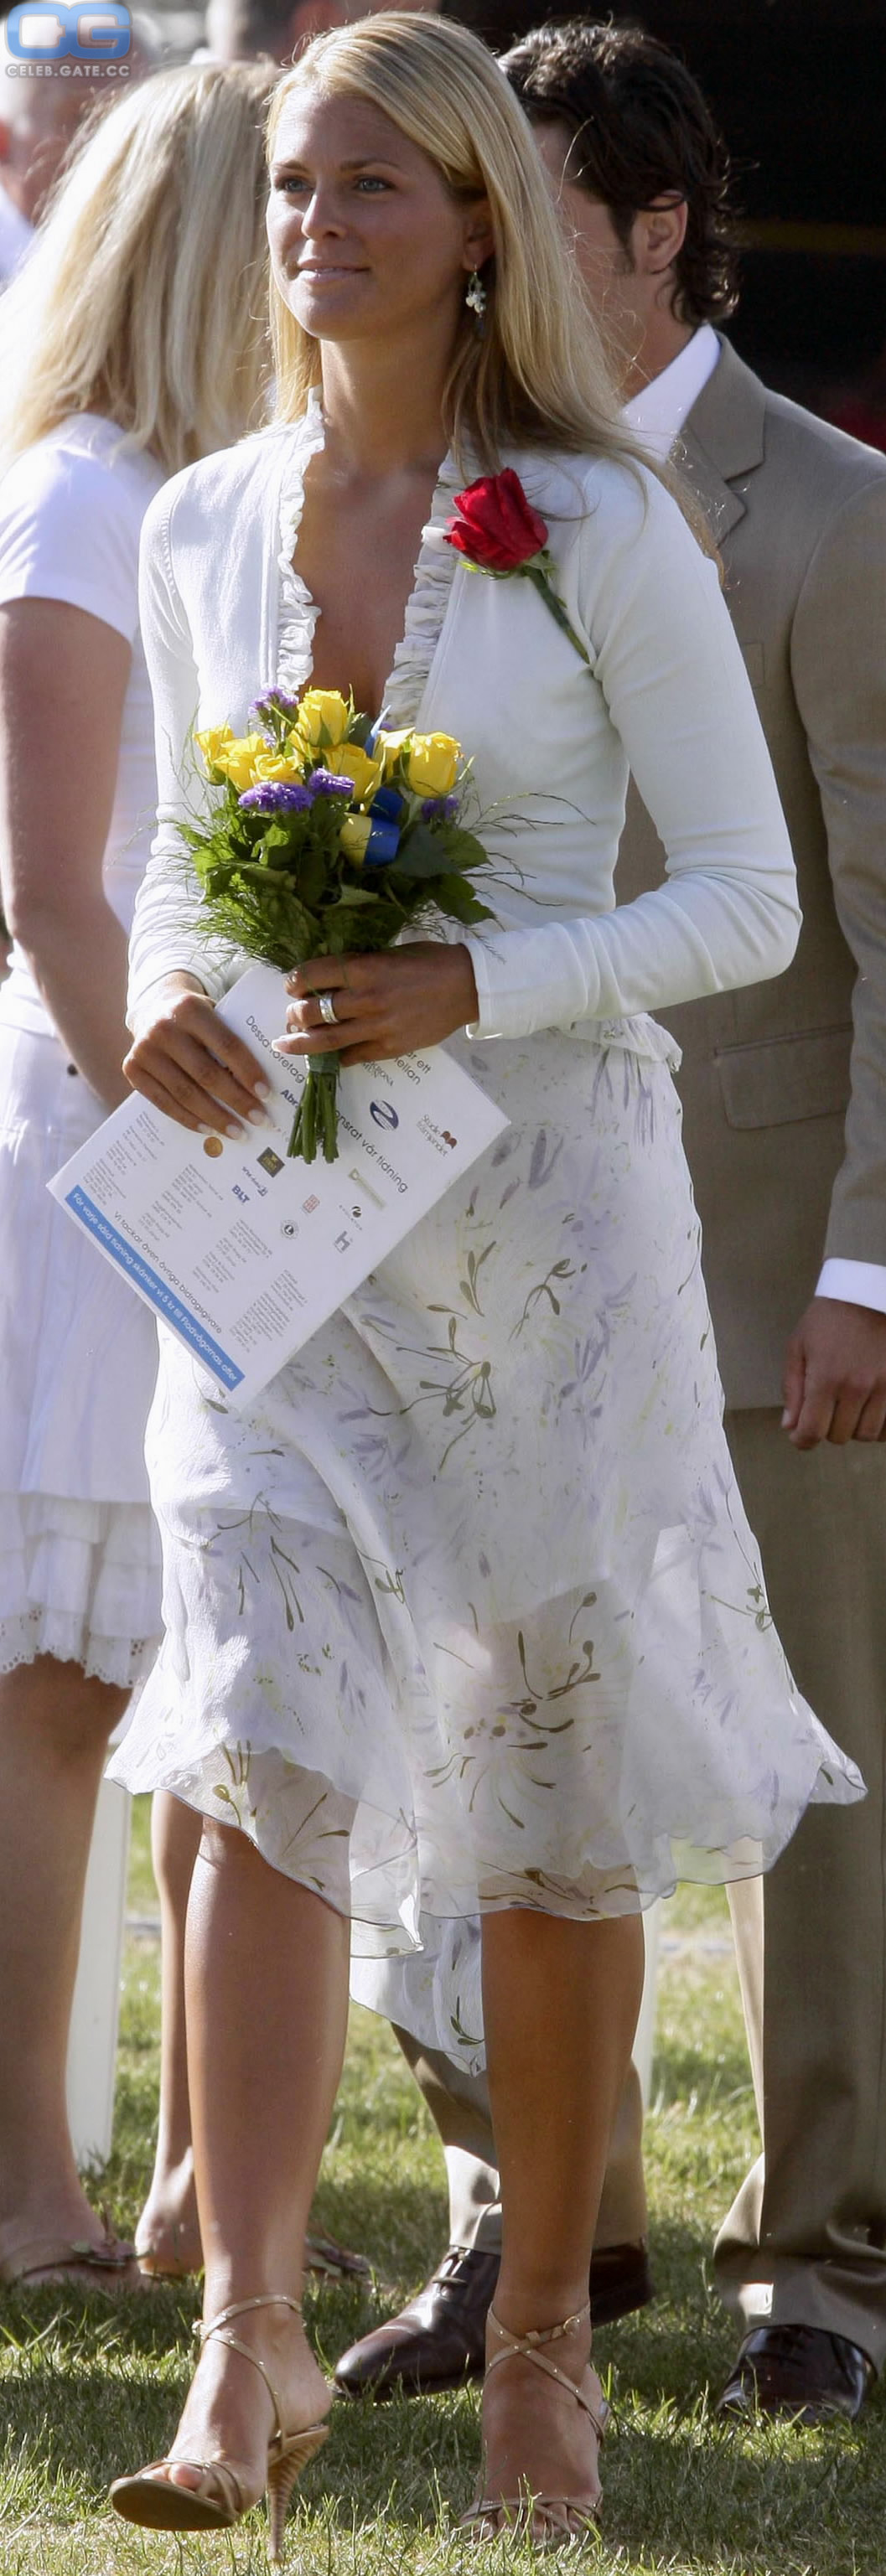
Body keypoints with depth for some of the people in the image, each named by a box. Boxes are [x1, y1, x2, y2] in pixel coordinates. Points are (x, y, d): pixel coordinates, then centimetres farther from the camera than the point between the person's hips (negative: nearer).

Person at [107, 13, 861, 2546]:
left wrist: (474, 985, -19)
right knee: (262, 1769, -11)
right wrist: (165, 986, -4)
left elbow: (749, 900, -5)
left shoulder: (601, 529, -6)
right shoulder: (207, 528, 7)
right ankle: (249, 2349, -15)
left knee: (555, 1804, 6)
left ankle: (544, 2332, 20)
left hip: (546, 1200, -3)